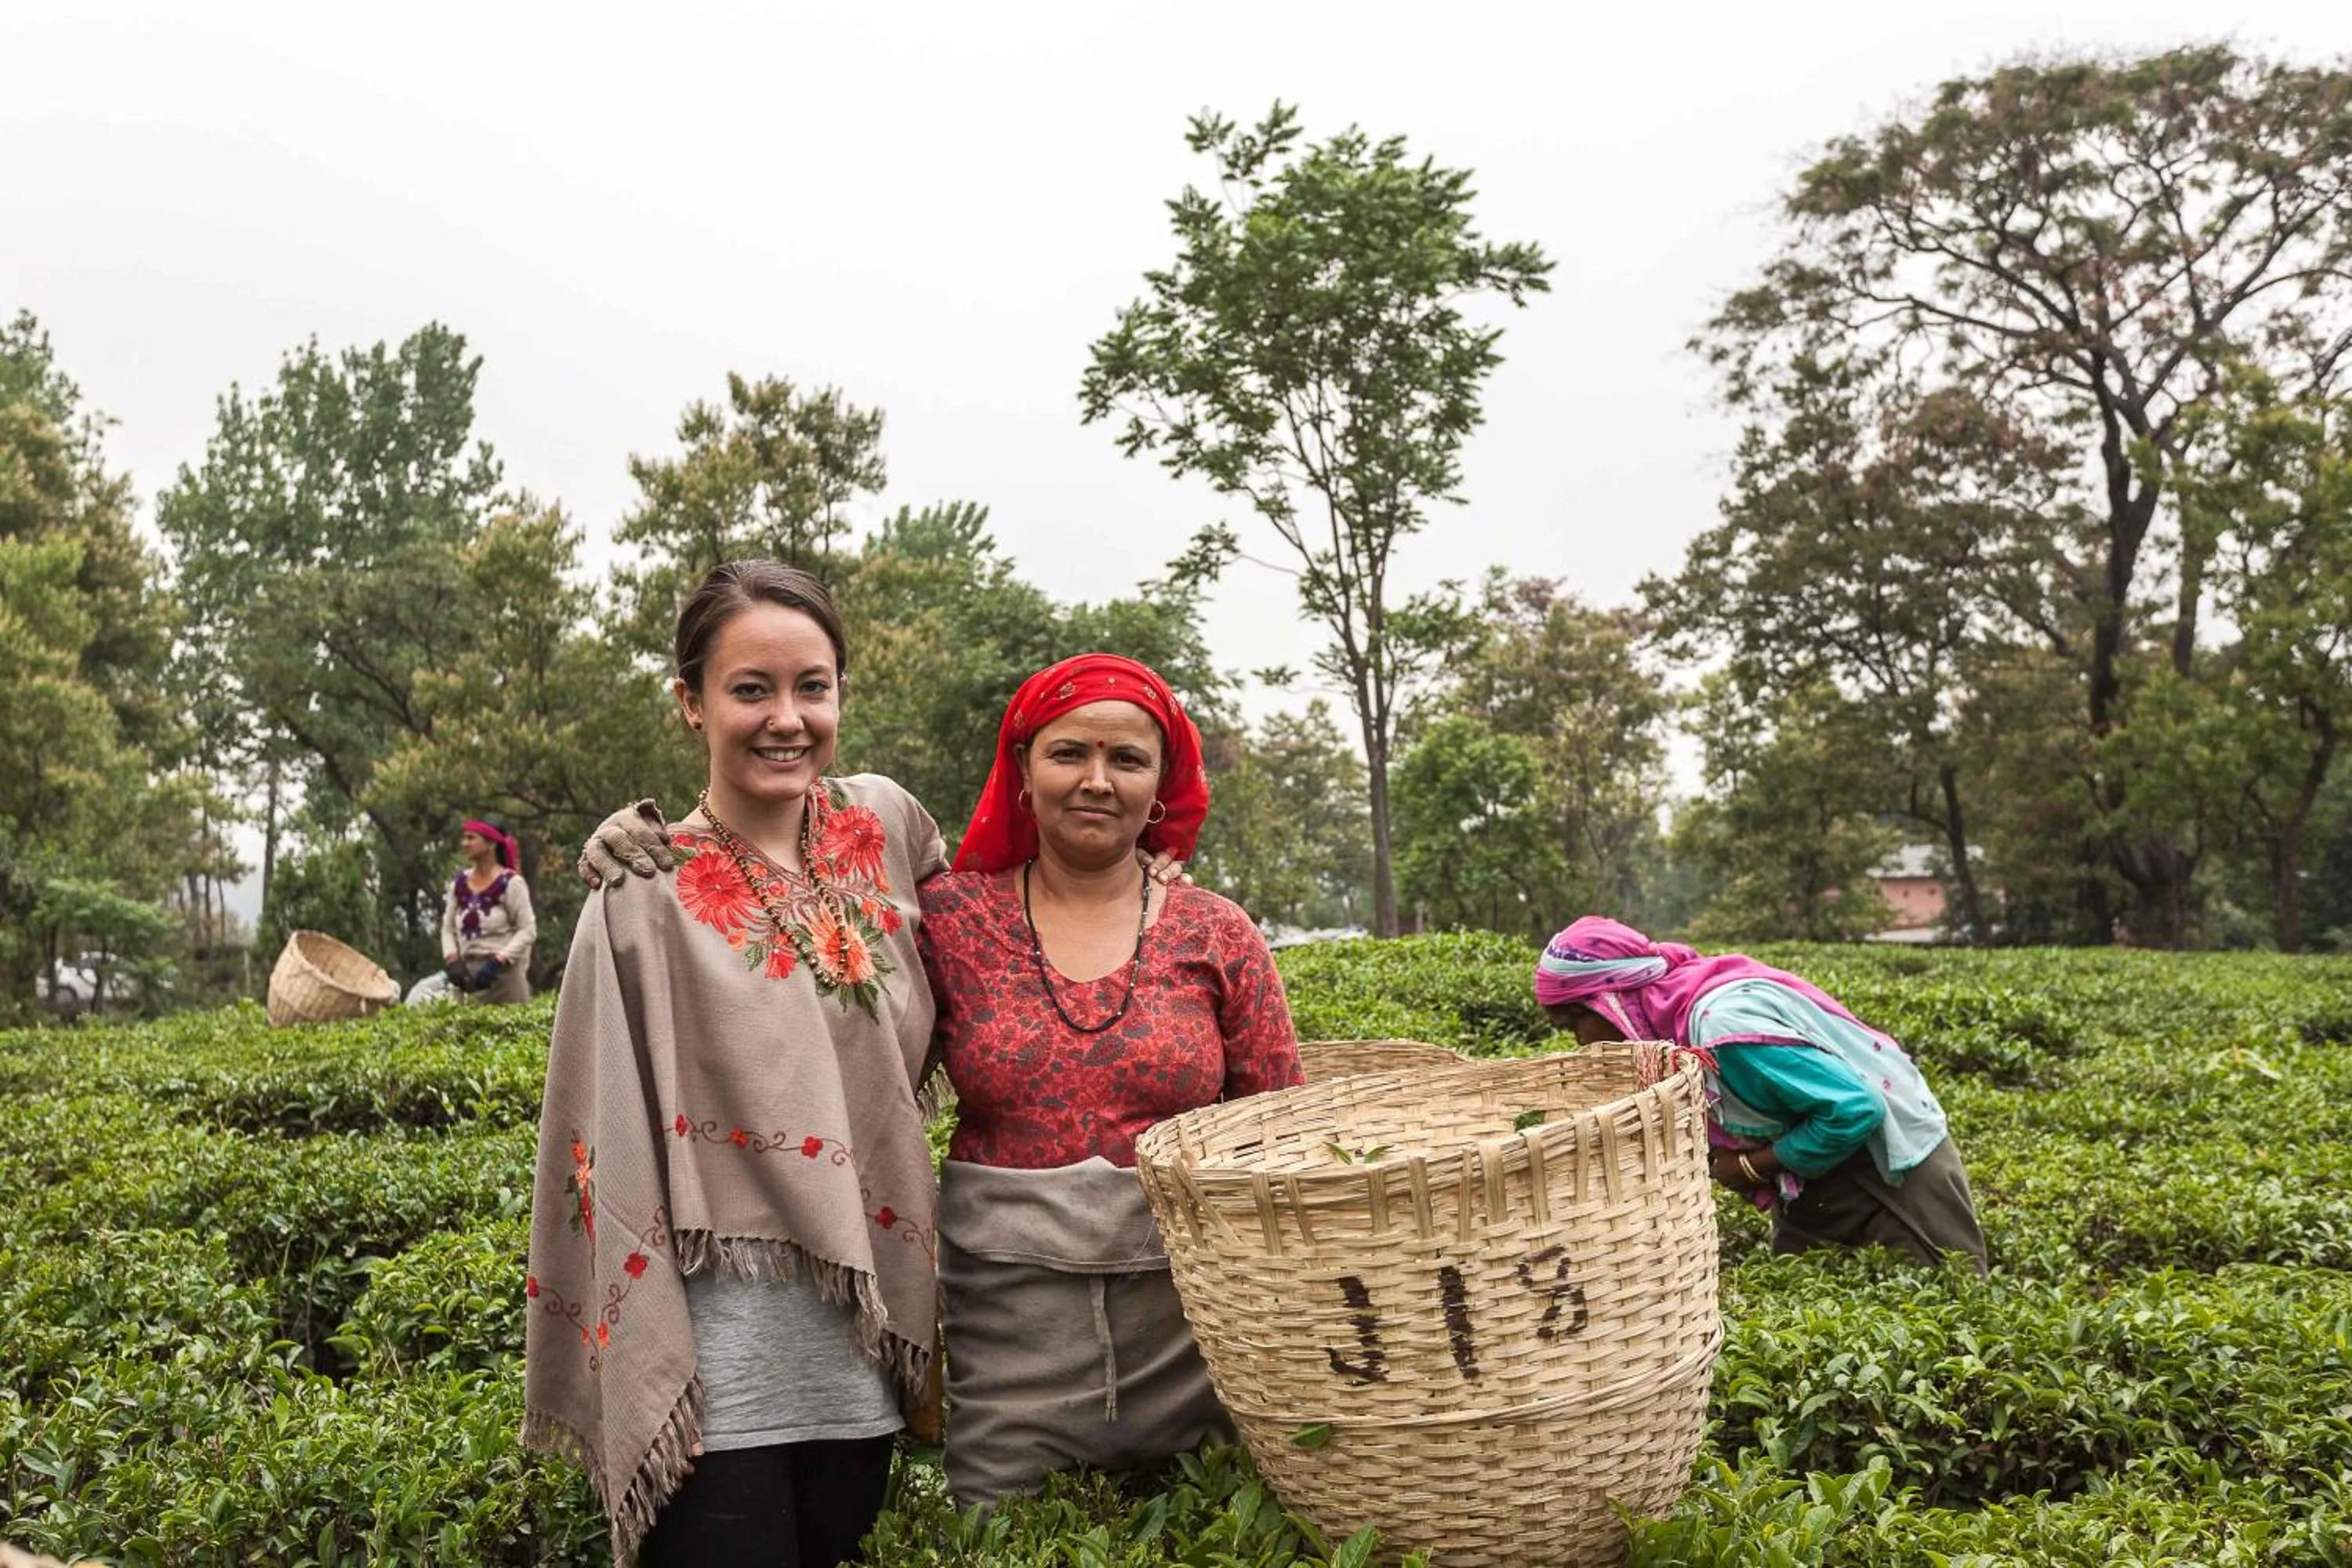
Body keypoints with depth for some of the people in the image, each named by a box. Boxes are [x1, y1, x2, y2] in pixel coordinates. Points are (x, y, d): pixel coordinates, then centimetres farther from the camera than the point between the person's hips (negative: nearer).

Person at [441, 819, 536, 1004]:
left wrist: (498, 961, -16)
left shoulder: (511, 883, -3)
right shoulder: (458, 884, 13)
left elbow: (528, 930, -7)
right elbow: (448, 929, 15)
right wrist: (452, 959, -3)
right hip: (468, 976, 5)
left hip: (503, 973, -5)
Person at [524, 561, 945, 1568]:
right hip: (718, 1358, -4)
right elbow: (609, 1155, -9)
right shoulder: (647, 901, -10)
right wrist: (645, 1378, -11)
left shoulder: (889, 827, 1)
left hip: (866, 1345, 5)